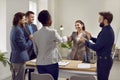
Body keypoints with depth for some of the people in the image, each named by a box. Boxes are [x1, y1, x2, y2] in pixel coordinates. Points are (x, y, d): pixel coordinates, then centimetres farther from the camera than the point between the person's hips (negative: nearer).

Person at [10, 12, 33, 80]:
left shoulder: (14, 29, 11)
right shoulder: (18, 31, -19)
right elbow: (24, 46, -20)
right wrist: (31, 39, -6)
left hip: (14, 58, 10)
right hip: (20, 59, -10)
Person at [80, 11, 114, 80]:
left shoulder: (106, 32, -24)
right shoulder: (108, 29, 7)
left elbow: (96, 47, -23)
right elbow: (100, 42, 17)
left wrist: (86, 41, -10)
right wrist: (91, 37, 8)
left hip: (104, 60, -10)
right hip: (105, 59, 10)